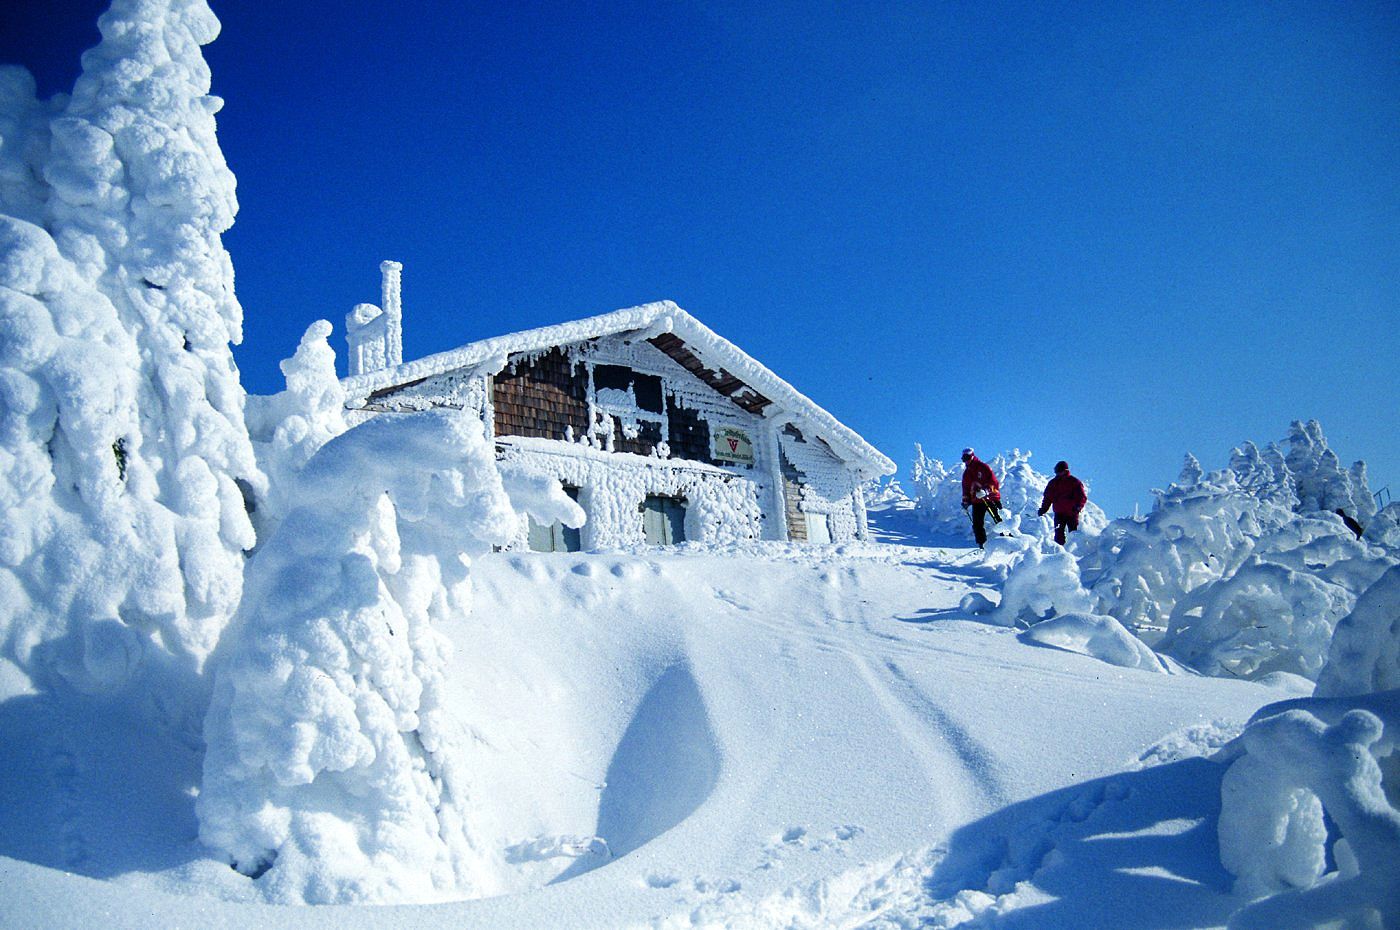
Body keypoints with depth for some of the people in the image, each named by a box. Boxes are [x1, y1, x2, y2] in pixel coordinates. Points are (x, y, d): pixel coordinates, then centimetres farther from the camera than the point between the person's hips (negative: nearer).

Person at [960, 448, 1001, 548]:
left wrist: (986, 490, -22)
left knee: (998, 521, -7)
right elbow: (965, 488, 24)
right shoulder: (966, 473, 17)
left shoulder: (983, 467, -3)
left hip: (990, 498, -6)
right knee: (977, 524, -2)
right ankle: (981, 544, 2)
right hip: (977, 501, 6)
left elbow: (993, 481, -9)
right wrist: (965, 501, 15)